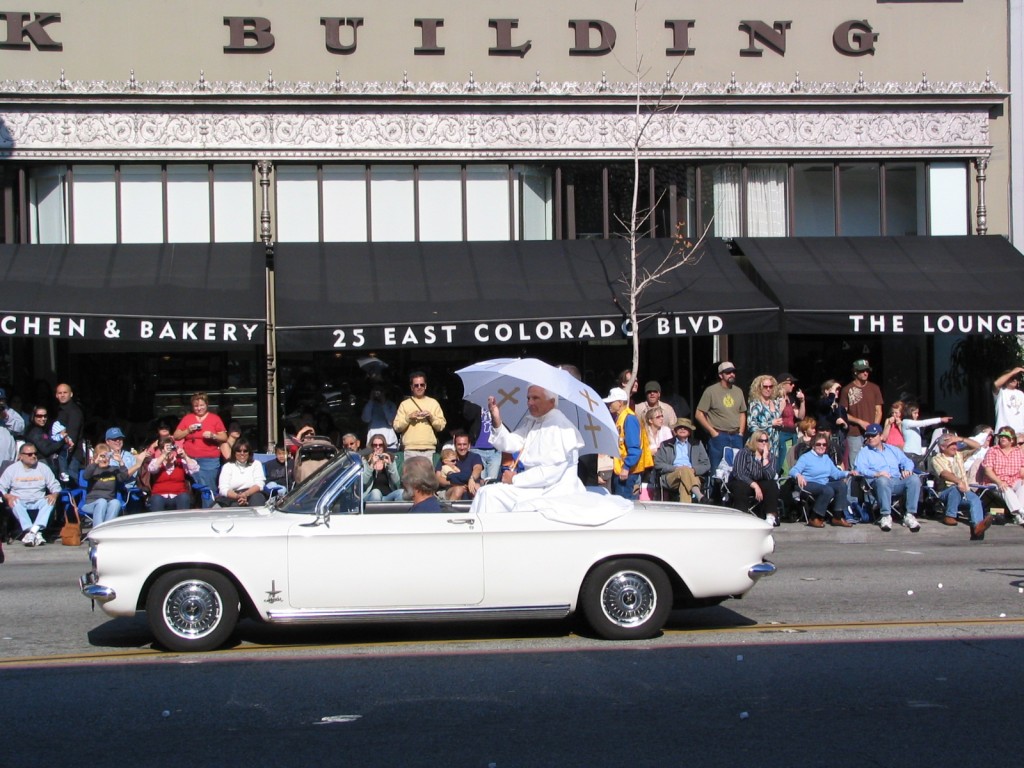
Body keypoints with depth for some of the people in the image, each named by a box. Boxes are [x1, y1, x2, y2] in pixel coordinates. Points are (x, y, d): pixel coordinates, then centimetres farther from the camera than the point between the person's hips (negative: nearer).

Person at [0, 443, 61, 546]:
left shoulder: (43, 468, 11)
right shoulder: (12, 469, 6)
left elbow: (55, 486, 9)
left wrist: (54, 495, -14)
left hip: (38, 502, 1)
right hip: (20, 501, -1)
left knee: (49, 501, -30)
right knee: (15, 503, -36)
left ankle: (33, 530, -46)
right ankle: (36, 533, -48)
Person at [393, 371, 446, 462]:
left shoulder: (433, 403, 14)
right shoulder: (405, 404, 10)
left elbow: (441, 426, 10)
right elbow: (397, 427, 4)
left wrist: (431, 417, -5)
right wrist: (408, 417, -9)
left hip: (429, 449, 1)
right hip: (410, 449, -1)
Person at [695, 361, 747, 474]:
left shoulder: (738, 391, 11)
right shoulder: (711, 391, -5)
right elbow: (699, 414, -6)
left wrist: (740, 433, 8)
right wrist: (712, 432, -10)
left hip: (736, 437, 5)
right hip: (718, 436, -5)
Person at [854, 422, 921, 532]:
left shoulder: (893, 449, 30)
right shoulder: (864, 452, 16)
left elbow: (907, 461, 22)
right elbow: (860, 469, -2)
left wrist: (907, 469, -3)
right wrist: (876, 474, -20)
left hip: (898, 481, 4)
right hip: (879, 483, -3)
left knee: (914, 478, -27)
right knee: (883, 480, -40)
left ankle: (910, 515, -30)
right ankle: (886, 516, -34)